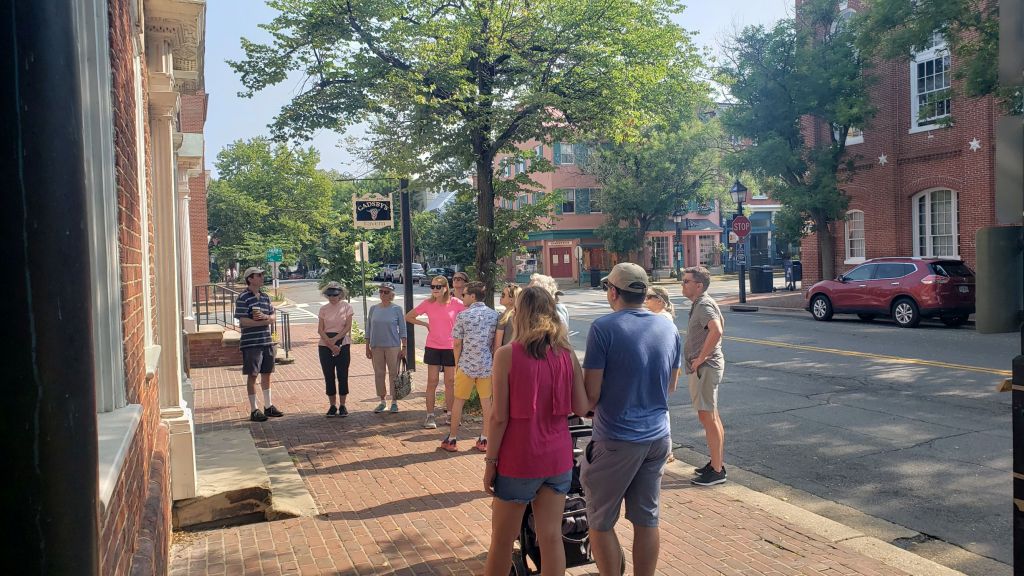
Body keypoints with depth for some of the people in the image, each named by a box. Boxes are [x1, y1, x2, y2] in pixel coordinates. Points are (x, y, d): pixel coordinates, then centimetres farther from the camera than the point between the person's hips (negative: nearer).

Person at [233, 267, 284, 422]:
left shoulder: (265, 297, 12)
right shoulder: (243, 298, -10)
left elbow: (273, 317, 10)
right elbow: (243, 322, -16)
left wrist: (265, 317, -12)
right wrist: (265, 321, -11)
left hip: (267, 341, 6)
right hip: (251, 343, -6)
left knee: (266, 374, 13)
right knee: (252, 375, 1)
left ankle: (268, 406, 24)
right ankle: (254, 410, 9)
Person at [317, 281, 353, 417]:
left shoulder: (346, 307, 0)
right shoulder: (323, 309, 4)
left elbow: (347, 327, -6)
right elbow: (320, 330, -2)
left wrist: (335, 339, -15)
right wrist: (331, 345, -13)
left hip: (343, 344, -2)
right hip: (325, 345, 2)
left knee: (342, 376, 1)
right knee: (329, 376, 5)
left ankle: (342, 405, 11)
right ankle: (333, 405, 14)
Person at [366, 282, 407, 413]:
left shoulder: (396, 309, -3)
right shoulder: (373, 309, 4)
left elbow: (402, 330, -1)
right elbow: (368, 329, 9)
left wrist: (404, 347, -5)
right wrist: (367, 347, 5)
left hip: (393, 346, -3)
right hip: (376, 347, 3)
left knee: (393, 374, 1)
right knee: (378, 374, 8)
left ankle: (394, 402, 13)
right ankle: (382, 401, 20)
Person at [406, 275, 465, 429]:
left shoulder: (455, 303, -9)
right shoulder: (428, 303, -4)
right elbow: (408, 317, 5)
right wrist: (425, 324, -2)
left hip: (450, 347, 0)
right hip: (433, 347, 0)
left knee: (450, 382, 10)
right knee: (432, 382, 3)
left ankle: (449, 413, 22)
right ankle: (430, 416, 10)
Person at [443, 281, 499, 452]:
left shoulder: (463, 315, -9)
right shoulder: (494, 315, 0)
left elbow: (457, 344, -6)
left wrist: (457, 364, 6)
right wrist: (492, 360, 13)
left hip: (466, 365, -2)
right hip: (487, 365, 3)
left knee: (458, 401, 9)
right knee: (486, 402, 10)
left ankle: (452, 439, 17)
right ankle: (484, 440, 16)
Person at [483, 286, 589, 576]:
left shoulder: (507, 354, -13)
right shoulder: (567, 354, -2)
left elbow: (499, 417, -13)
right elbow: (582, 407, -2)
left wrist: (490, 460, -4)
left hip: (518, 460, -3)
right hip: (557, 457, 4)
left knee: (502, 541, 13)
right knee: (552, 538, 11)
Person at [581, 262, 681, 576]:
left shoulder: (604, 327, -15)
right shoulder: (669, 328, 3)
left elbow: (591, 395, -15)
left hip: (616, 441, -6)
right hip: (658, 437, 6)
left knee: (600, 523, 9)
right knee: (647, 520, 15)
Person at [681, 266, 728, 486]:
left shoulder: (704, 305, -17)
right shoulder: (699, 305, 16)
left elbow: (716, 330, -35)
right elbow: (716, 328, 29)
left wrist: (700, 358, -26)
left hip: (705, 367, -11)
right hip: (704, 367, 11)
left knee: (708, 417, -7)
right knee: (712, 416, 16)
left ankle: (717, 471, -2)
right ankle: (718, 462, 27)